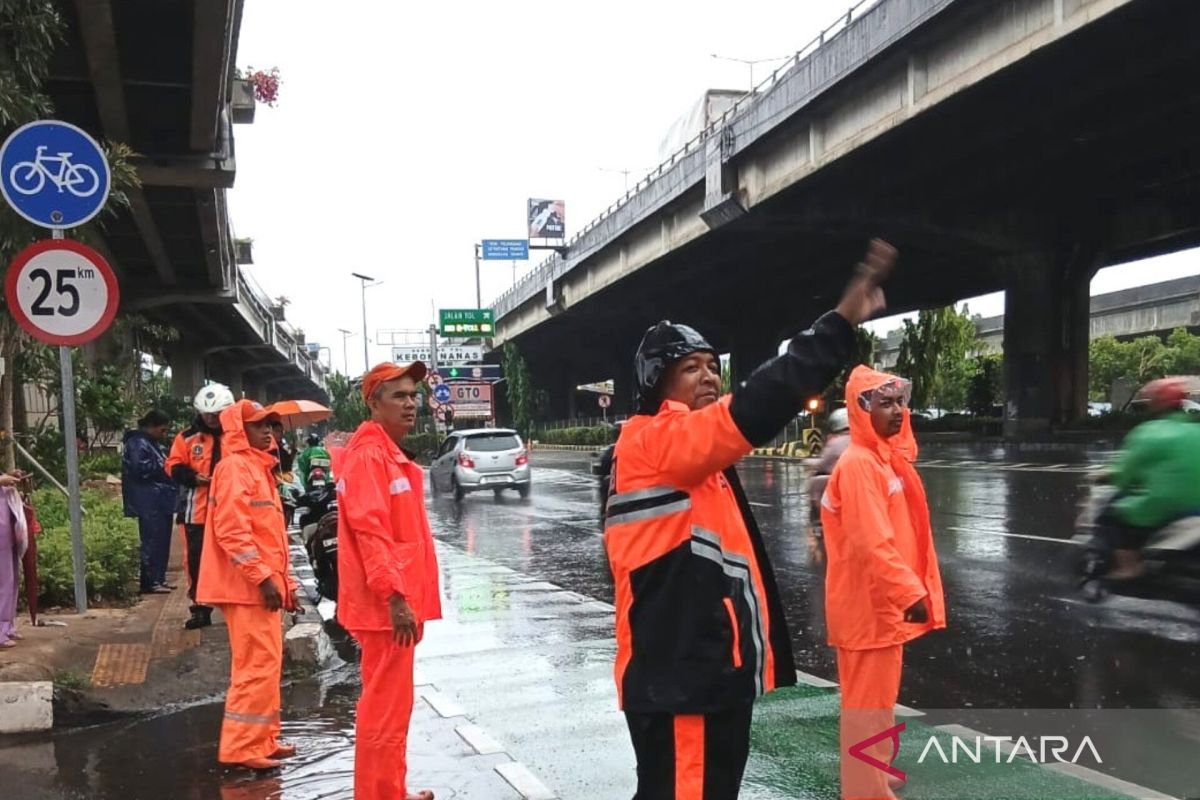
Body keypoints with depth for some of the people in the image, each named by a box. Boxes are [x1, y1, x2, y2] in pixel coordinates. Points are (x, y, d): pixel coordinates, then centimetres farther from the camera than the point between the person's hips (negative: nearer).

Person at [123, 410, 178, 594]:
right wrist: (163, 467, -11)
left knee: (162, 542, 12)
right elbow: (140, 469, -22)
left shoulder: (153, 443, 21)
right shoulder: (138, 444, -11)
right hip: (150, 504, -10)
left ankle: (159, 579, 18)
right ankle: (150, 582, -5)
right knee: (152, 542, -9)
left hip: (161, 502, 10)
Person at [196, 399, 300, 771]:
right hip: (249, 586, -10)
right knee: (258, 666, -8)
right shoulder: (235, 468, -12)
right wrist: (262, 577, -22)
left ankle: (262, 740, 23)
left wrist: (284, 580, 20)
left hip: (263, 584, 10)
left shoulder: (258, 467, 19)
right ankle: (241, 747, 0)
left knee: (266, 665, 14)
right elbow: (232, 531, -21)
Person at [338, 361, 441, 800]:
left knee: (390, 704, 18)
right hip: (386, 603, -10)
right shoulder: (368, 456, -15)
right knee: (385, 707, -3)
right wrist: (395, 597, -26)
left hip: (397, 599, 10)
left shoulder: (390, 454, 17)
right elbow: (369, 531, -23)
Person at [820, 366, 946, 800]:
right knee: (868, 699, 1)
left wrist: (912, 588, 17)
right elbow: (871, 543, -26)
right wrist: (911, 592, -24)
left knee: (878, 694, 22)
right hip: (867, 604, -10)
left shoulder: (886, 457, 11)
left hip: (883, 600, 10)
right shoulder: (858, 464, -20)